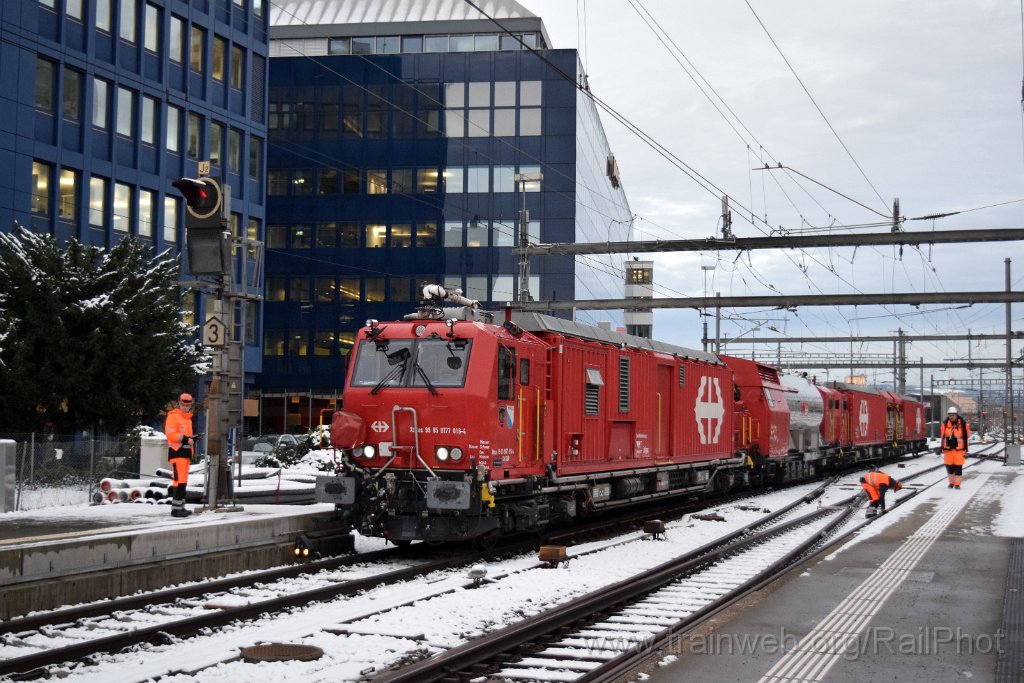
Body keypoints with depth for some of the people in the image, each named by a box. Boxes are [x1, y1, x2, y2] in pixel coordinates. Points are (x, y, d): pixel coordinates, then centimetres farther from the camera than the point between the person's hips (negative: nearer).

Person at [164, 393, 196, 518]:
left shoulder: (188, 418, 22)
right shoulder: (173, 416, -6)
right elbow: (170, 434, -17)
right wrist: (185, 438, -23)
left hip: (185, 452, 9)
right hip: (177, 451, -9)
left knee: (183, 481, 12)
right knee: (180, 480, -15)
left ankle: (180, 507, 18)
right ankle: (176, 509, -16)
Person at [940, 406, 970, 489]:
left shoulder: (962, 424, -3)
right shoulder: (945, 424, 3)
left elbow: (967, 435, 5)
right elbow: (942, 436, 10)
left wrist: (965, 449, 5)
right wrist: (942, 448, 10)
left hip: (959, 449, -2)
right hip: (948, 448, 2)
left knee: (958, 466, -1)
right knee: (949, 466, 6)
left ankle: (957, 483, 5)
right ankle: (951, 482, 19)